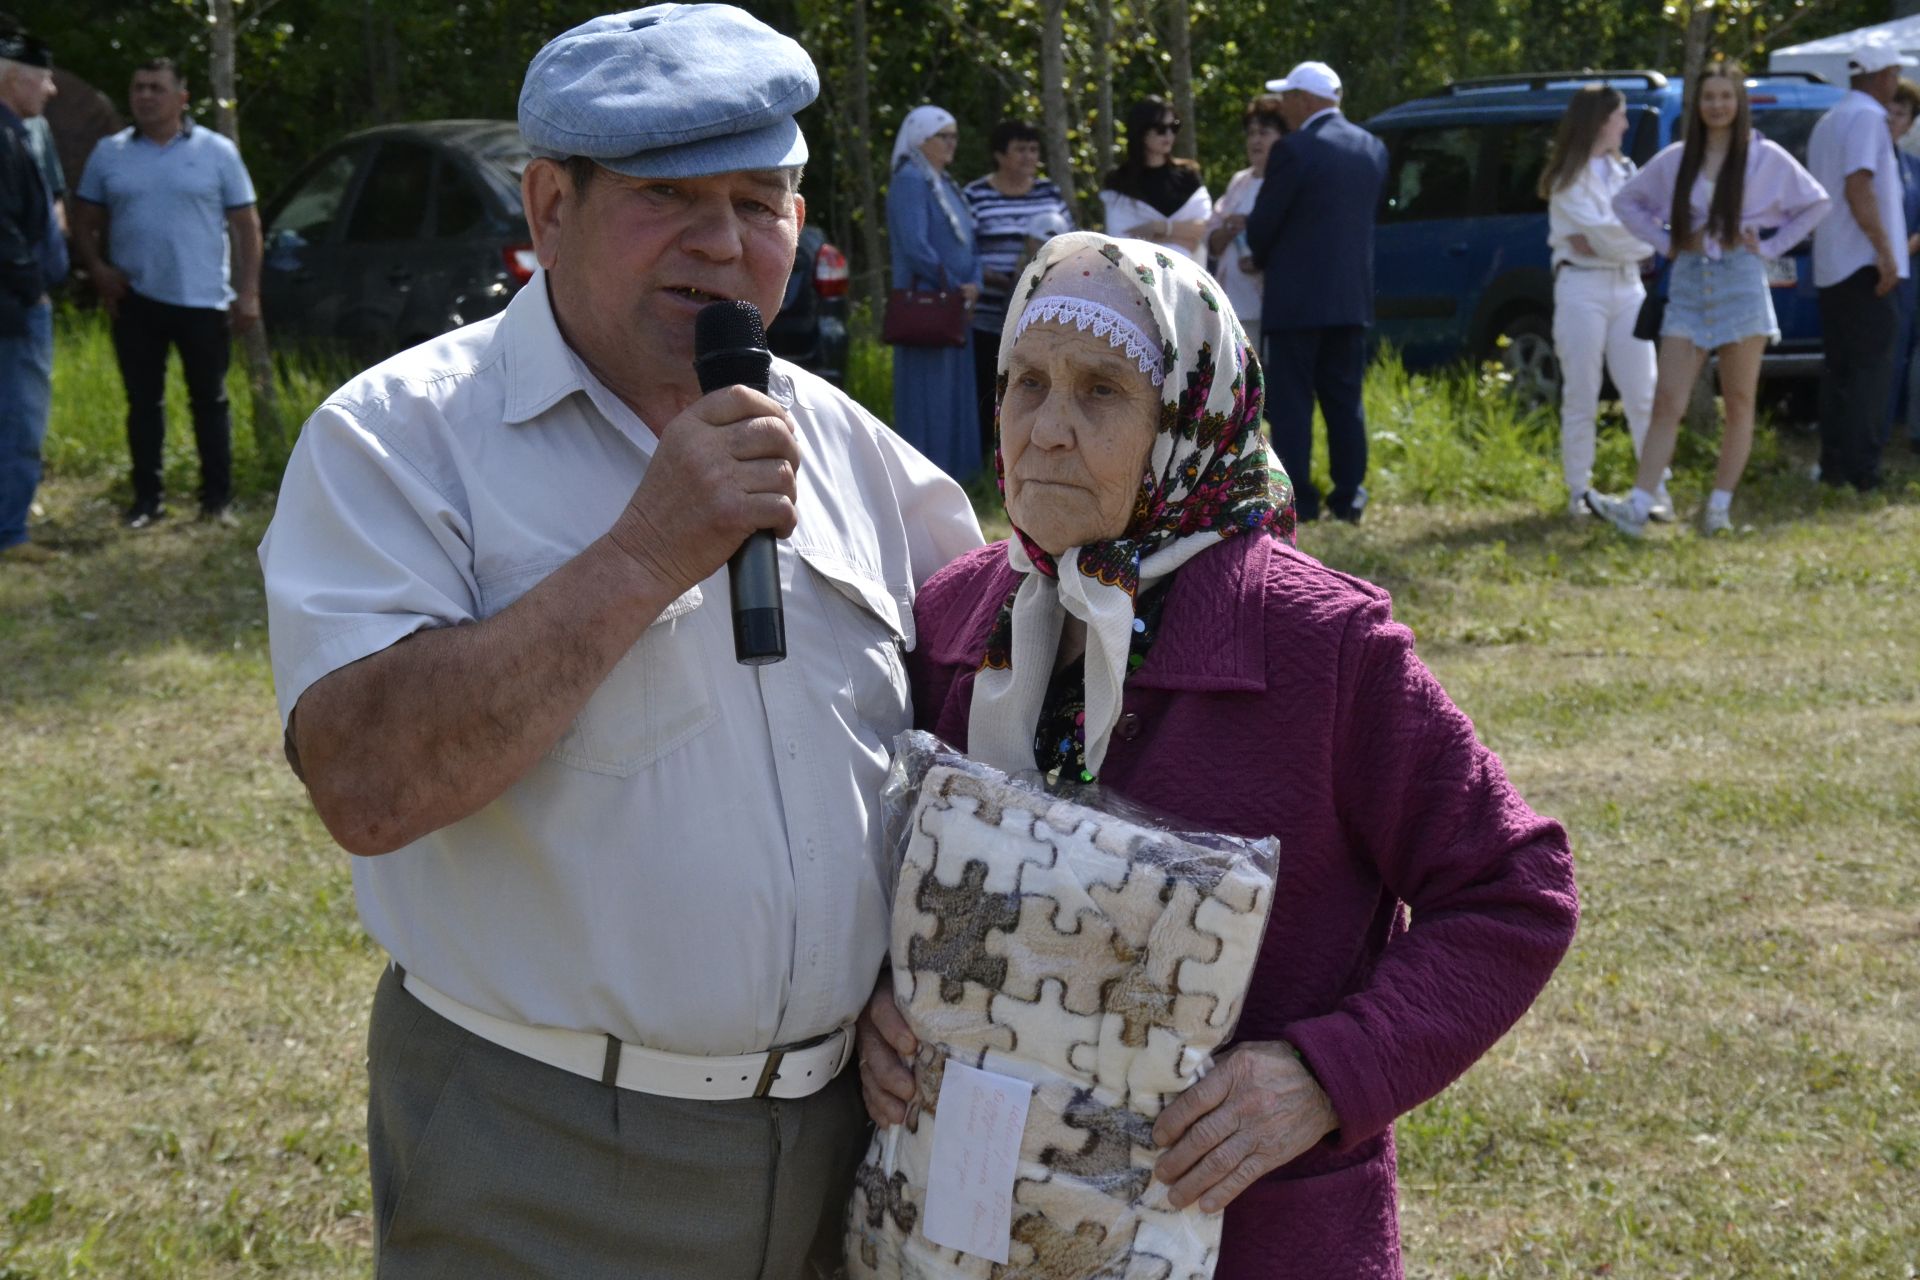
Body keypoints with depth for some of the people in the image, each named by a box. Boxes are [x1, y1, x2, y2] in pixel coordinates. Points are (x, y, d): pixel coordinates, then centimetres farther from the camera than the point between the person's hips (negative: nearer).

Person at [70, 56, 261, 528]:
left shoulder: (217, 152, 0)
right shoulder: (109, 154, 6)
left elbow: (246, 224, 0)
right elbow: (85, 220, 12)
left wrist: (248, 292, -7)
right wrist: (97, 268, -5)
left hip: (203, 300, -2)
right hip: (135, 301, 2)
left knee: (209, 400, 3)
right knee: (143, 401, 6)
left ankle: (217, 497, 11)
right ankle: (147, 497, 14)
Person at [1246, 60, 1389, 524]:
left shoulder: (1294, 151, -14)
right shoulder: (1372, 148, 8)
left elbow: (1261, 225, -10)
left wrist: (1262, 259, 14)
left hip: (1297, 298, -6)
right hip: (1352, 296, 7)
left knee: (1290, 402, 0)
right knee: (1345, 400, 12)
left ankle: (1297, 498, -2)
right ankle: (1349, 495, 12)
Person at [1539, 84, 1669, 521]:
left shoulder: (1624, 171, 16)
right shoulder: (1568, 179, -1)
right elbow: (1602, 231, -13)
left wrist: (1602, 241, -10)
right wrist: (1631, 238, 2)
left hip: (1627, 287, 5)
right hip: (1582, 288, -5)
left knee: (1643, 395, -1)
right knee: (1581, 398, -1)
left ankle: (1657, 488, -2)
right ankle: (1579, 490, 5)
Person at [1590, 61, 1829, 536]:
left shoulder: (1765, 157, 1)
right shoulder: (1676, 160, 8)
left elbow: (1816, 203, 7)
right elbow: (1627, 200, 19)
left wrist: (1769, 247, 0)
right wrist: (1665, 243, 7)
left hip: (1740, 283, -2)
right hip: (1688, 284, 2)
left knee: (1738, 404, 2)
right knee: (1667, 402, -6)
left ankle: (1719, 506, 7)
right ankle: (1638, 505, -13)